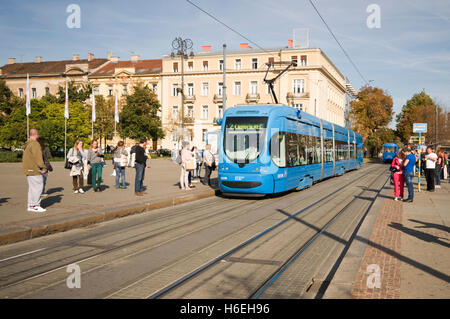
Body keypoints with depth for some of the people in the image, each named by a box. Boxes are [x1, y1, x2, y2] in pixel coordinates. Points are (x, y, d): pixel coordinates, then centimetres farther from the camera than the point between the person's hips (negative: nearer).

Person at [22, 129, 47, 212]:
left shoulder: (27, 144, 17)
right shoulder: (35, 144, -14)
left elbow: (24, 158, 21)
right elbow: (38, 158, -19)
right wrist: (43, 168, -14)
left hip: (28, 170, 10)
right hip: (34, 170, -10)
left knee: (32, 187, 14)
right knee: (38, 186, -7)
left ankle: (30, 205, 17)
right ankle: (36, 205, -7)